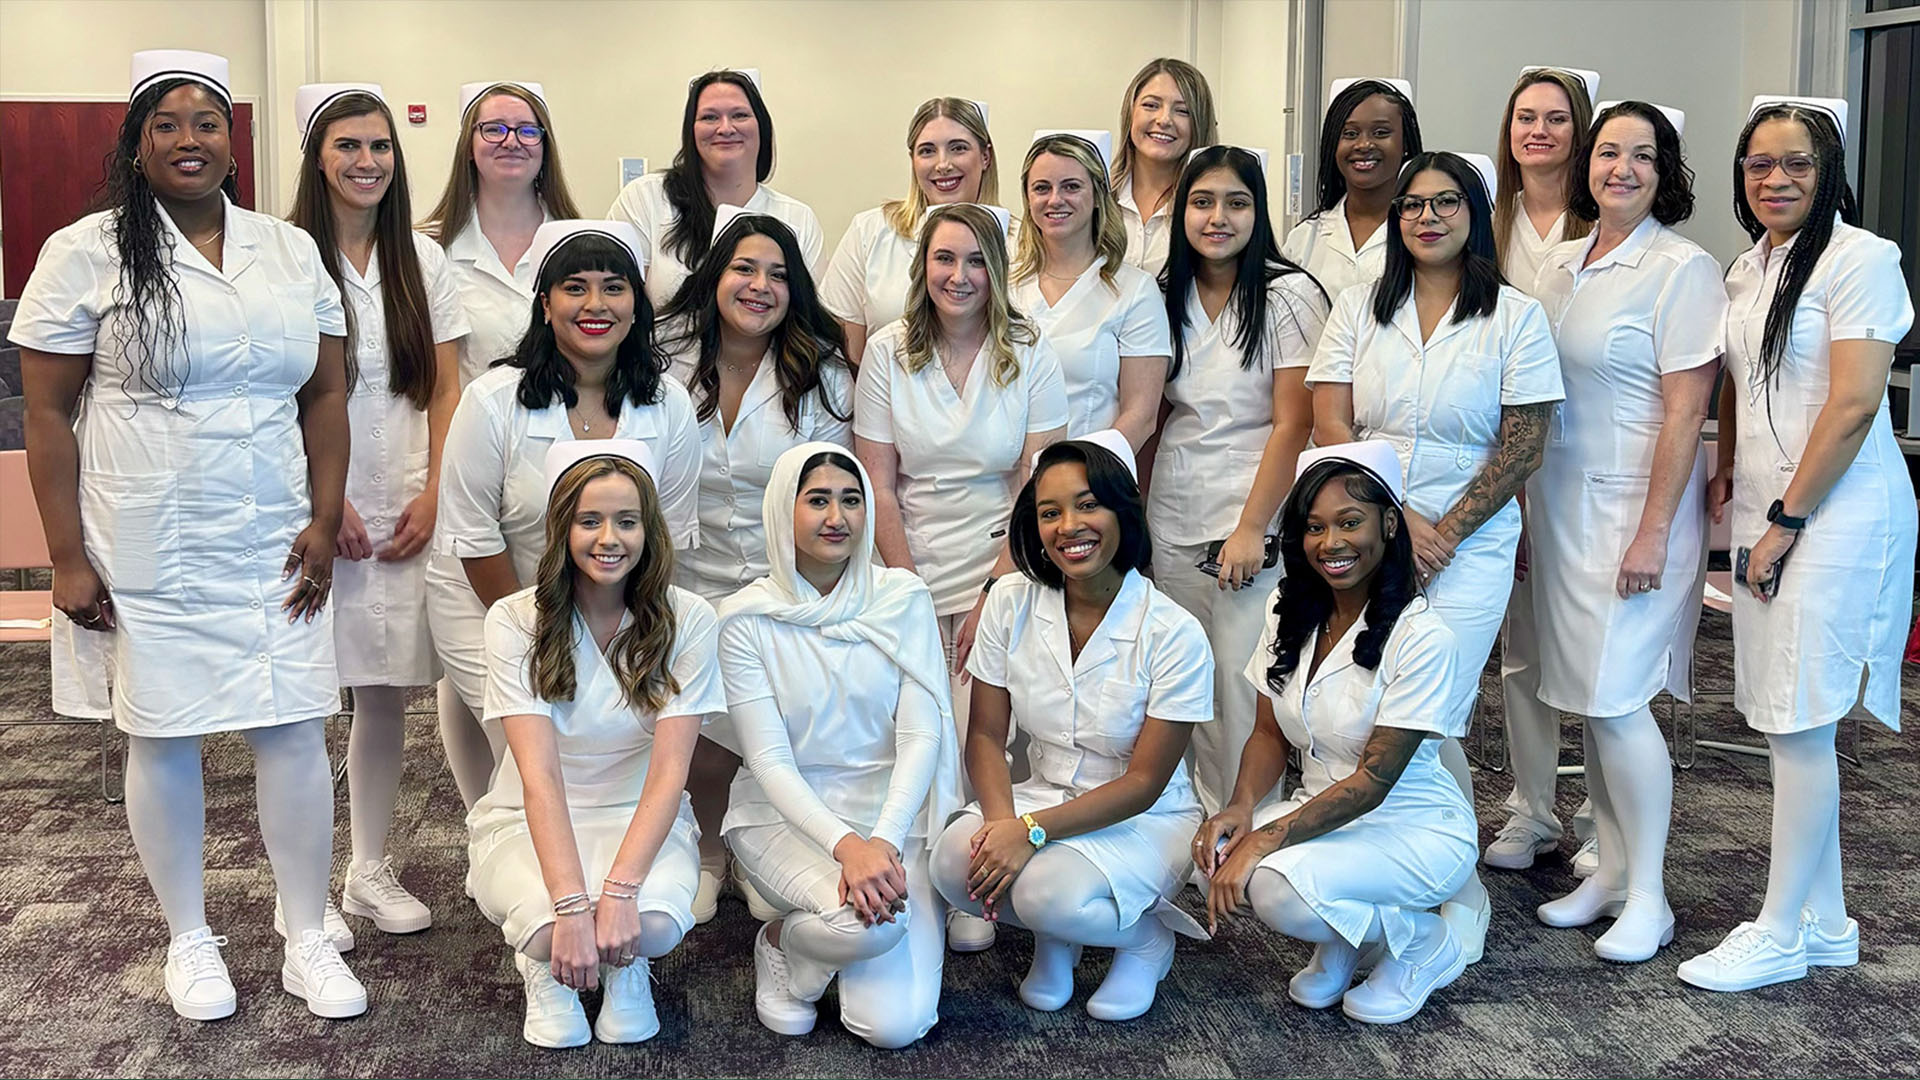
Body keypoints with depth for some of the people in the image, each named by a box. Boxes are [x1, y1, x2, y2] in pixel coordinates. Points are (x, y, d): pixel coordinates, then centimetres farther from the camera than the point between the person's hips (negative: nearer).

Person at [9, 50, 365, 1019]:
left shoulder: (290, 250, 8)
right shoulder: (87, 254, -3)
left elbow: (326, 395, 9)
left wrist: (324, 522, 0)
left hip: (275, 546, 3)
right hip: (147, 553, -2)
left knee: (294, 731, 4)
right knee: (163, 739, 8)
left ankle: (308, 941, 19)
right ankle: (190, 940, 26)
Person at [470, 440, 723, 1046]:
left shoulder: (686, 620, -11)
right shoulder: (516, 622, -13)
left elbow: (669, 770, -17)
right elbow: (541, 774, -21)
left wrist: (619, 888, -31)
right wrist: (573, 905, -33)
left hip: (641, 819, 1)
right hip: (530, 823, 0)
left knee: (654, 923, -33)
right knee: (552, 932, -34)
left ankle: (626, 966, 6)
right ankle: (546, 966, 5)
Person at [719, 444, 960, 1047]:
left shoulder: (903, 599, -2)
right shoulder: (746, 620, -6)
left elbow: (921, 734, -7)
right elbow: (768, 759, -11)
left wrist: (884, 841, -22)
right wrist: (845, 845, -26)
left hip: (892, 814, 2)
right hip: (786, 816, -2)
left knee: (896, 1025, -14)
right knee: (870, 923, -33)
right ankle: (781, 941, 3)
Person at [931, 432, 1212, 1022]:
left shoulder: (1174, 634, -16)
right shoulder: (1011, 604, -4)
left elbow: (1143, 783, -16)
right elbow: (985, 736, -2)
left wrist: (1032, 830, -26)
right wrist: (1002, 819, -22)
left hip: (1145, 820, -3)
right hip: (1041, 796, 4)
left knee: (1049, 892, -32)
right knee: (954, 860, -27)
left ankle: (1146, 934, 3)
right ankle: (1054, 940, 5)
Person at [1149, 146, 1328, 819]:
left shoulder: (1288, 295, -6)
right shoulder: (1170, 297, 10)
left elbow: (1294, 423, -10)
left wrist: (1252, 528, -15)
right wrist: (1133, 511, 9)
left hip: (1253, 524, -5)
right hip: (1172, 524, 5)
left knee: (1244, 690, -3)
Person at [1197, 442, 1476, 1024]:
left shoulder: (1422, 637, -20)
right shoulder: (1289, 611, 0)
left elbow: (1372, 780, -21)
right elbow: (1270, 732, 5)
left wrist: (1266, 839, -28)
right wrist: (1241, 806, -15)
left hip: (1415, 830, -6)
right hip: (1322, 816, 6)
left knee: (1279, 887, -31)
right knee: (1219, 858, -23)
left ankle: (1424, 944, -1)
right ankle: (1340, 943, 8)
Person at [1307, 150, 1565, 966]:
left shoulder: (1515, 317, 3)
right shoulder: (1359, 311, 9)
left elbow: (1523, 446, -2)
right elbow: (1330, 426, 1)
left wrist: (1445, 534, -9)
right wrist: (1397, 519, -9)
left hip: (1469, 544, -2)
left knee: (1430, 721, -9)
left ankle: (1464, 889, 10)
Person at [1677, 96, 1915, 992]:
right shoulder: (1748, 271, 15)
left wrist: (1787, 519, -14)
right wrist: (1727, 473, 10)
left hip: (1834, 516, -8)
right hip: (1765, 516, 8)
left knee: (1799, 723, -4)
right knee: (1790, 723, 10)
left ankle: (1780, 933, 6)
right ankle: (1825, 920, 22)